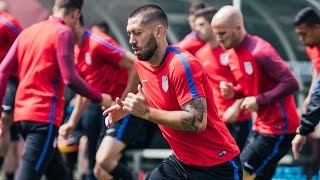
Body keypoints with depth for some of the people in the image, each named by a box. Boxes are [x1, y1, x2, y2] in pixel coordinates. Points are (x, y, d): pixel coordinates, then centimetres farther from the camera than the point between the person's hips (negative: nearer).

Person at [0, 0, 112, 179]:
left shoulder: (28, 32, 15)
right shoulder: (63, 32, -5)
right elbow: (70, 79, -13)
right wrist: (100, 98, 0)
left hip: (22, 113, 8)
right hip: (44, 116, -8)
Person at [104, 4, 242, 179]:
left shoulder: (182, 64, -22)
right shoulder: (141, 63, 4)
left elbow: (198, 121, -29)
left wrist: (147, 112, -26)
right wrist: (127, 107, 4)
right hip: (181, 161, 8)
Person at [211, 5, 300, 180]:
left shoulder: (260, 51, -22)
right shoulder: (232, 53, 7)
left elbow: (291, 83, -23)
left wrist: (259, 100, -24)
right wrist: (233, 92, -2)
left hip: (278, 128, -9)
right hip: (261, 126, 9)